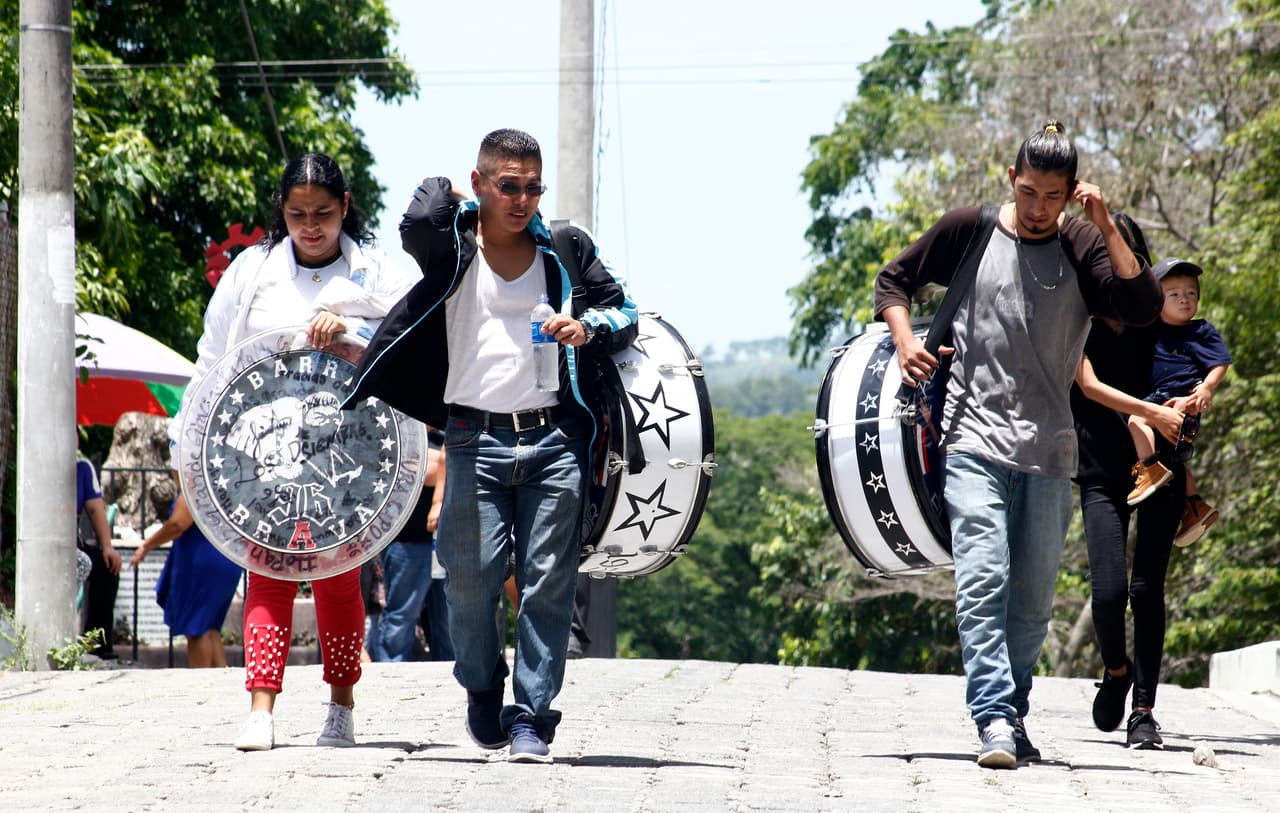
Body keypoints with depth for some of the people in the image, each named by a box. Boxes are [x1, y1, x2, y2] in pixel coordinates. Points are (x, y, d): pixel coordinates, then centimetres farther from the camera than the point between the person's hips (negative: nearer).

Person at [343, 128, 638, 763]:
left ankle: (532, 716, 4)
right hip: (476, 440, -1)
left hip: (555, 440, 1)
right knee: (471, 575, -3)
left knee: (548, 583, -2)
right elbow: (418, 226, -18)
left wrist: (588, 327, -6)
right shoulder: (453, 245, 4)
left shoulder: (566, 252, 11)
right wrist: (440, 192, 3)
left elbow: (623, 310, 15)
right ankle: (482, 687, 24)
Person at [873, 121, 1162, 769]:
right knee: (983, 581, -16)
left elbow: (1143, 308, -12)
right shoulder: (967, 231, 2)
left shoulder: (1082, 248, 3)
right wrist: (904, 339, -2)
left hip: (1048, 449, 2)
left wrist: (1106, 228, -16)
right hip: (973, 440, -2)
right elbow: (894, 280, 15)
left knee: (1033, 599, 7)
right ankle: (994, 720, -22)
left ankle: (1013, 716, 20)